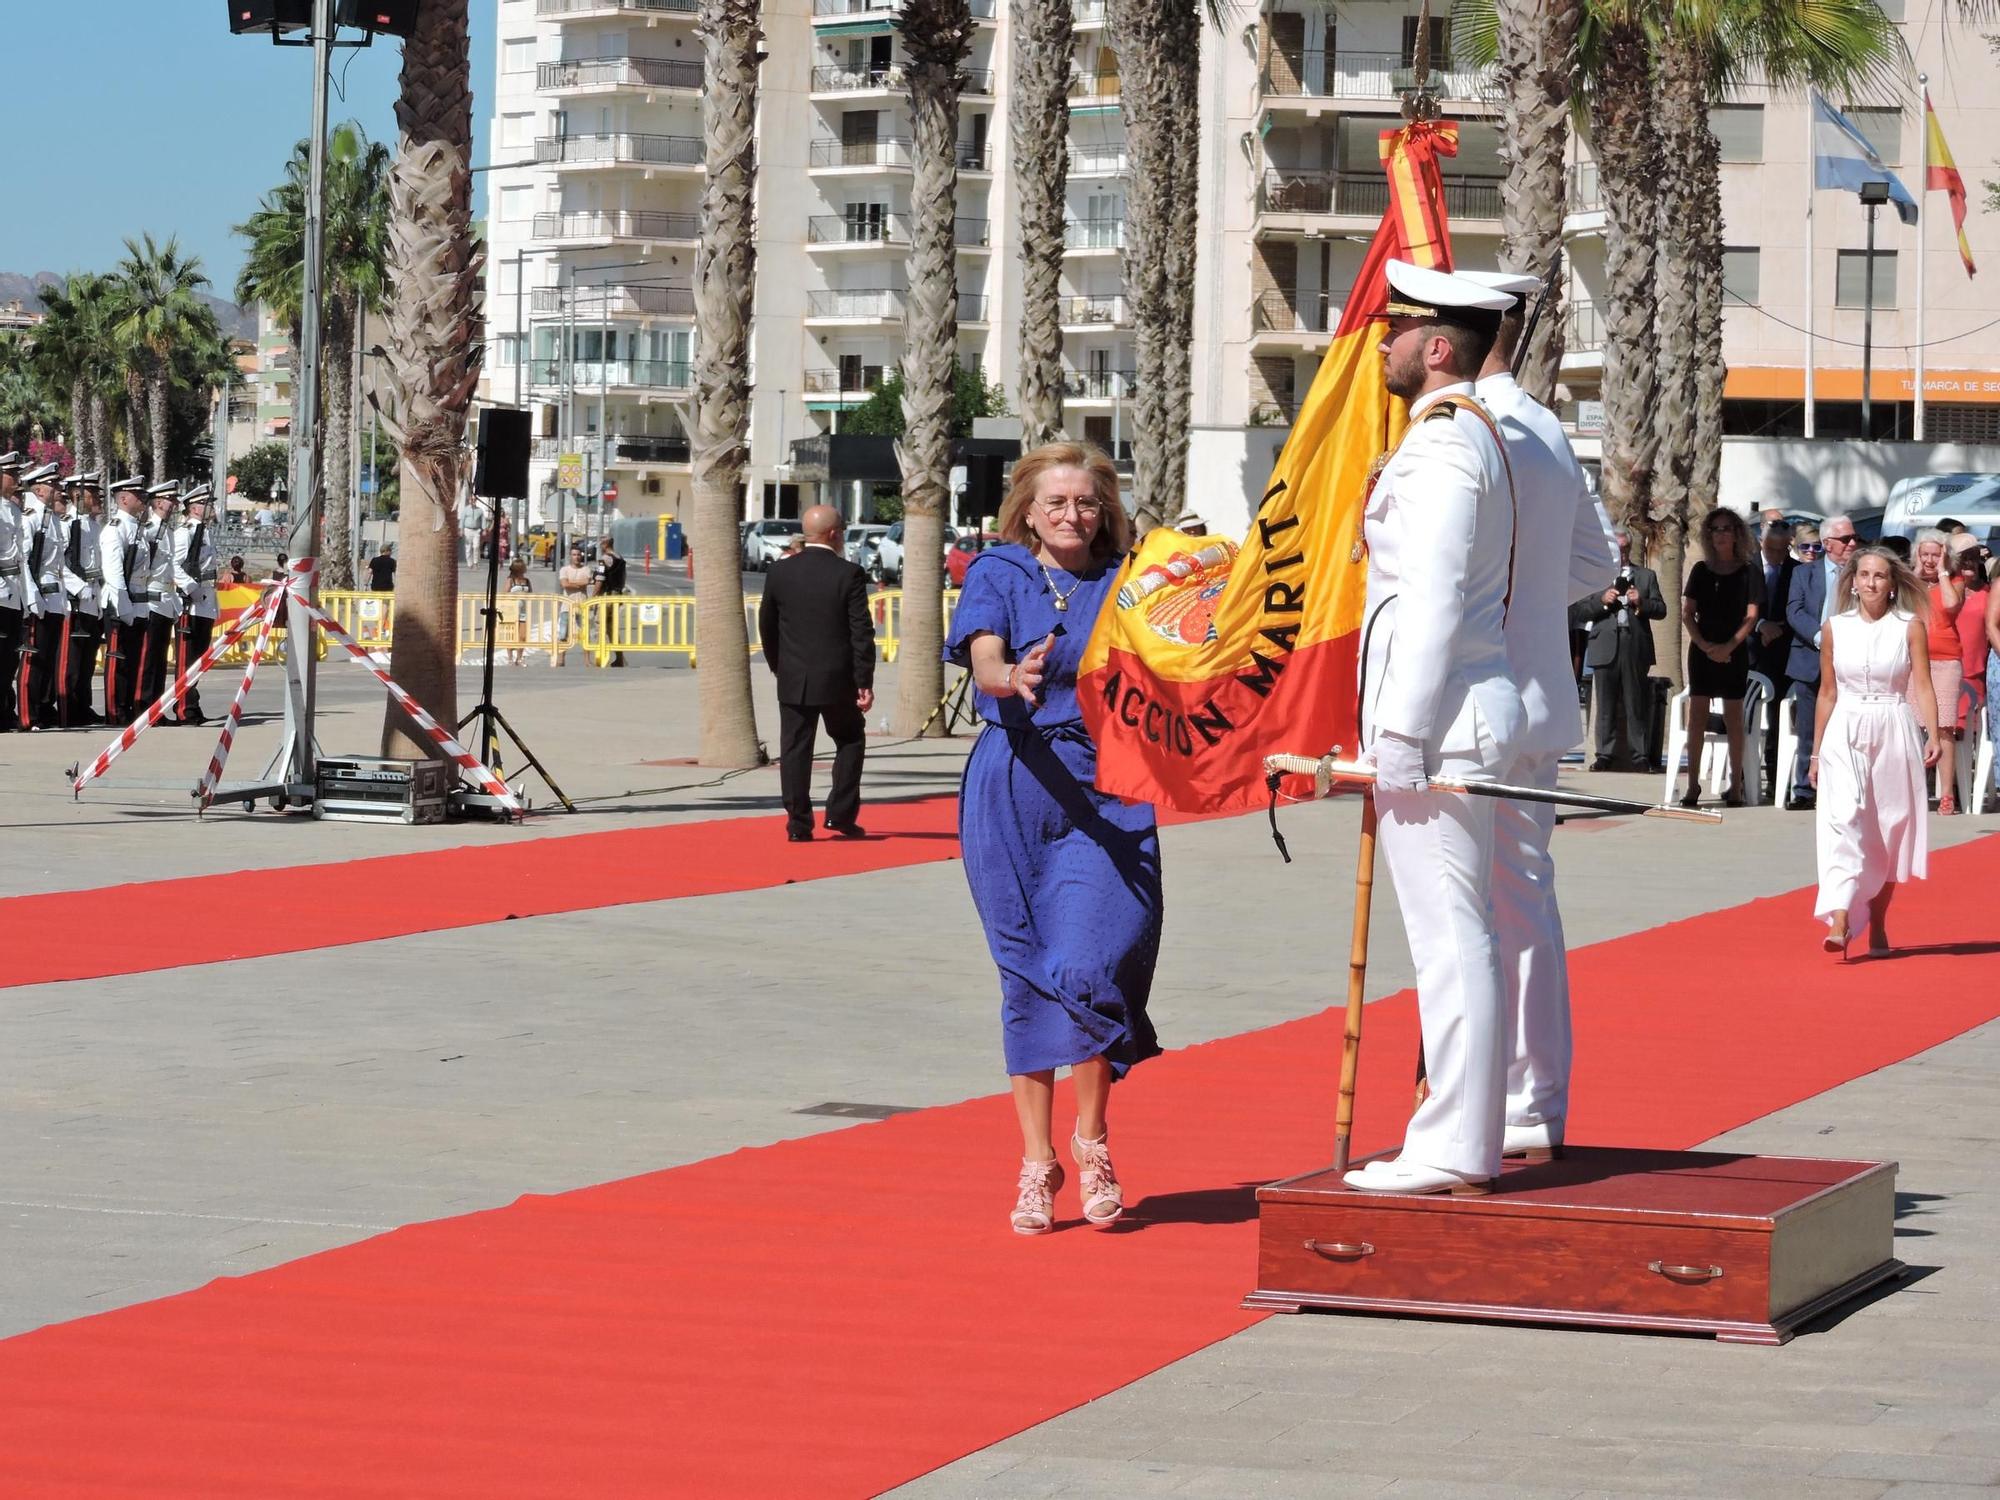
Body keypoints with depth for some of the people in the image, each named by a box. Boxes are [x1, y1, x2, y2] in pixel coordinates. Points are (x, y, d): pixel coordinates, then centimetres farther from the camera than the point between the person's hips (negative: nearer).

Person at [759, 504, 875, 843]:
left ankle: (799, 824, 1)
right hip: (837, 679, -2)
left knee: (795, 750, 4)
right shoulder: (849, 575, -10)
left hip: (793, 679, 2)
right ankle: (841, 814, 9)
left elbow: (766, 625, 9)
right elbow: (862, 633, -11)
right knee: (850, 742, 15)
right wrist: (865, 683, -7)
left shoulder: (780, 571, 0)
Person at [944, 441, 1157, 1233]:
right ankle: (1037, 1159, 13)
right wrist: (1013, 679, -33)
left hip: (1106, 789, 0)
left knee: (1092, 963, -13)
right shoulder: (997, 575, 6)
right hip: (1016, 787, 0)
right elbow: (984, 662, -11)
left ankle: (1091, 1137, 8)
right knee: (1028, 974, 4)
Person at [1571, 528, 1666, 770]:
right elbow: (1577, 611, 6)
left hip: (1636, 647, 0)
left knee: (1636, 705, -2)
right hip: (1605, 647, 0)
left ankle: (1640, 755, 0)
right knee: (1605, 705, 0)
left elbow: (1661, 610, 12)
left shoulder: (1646, 576, 16)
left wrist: (1641, 602, -6)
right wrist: (1602, 600, -9)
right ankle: (1604, 755, 4)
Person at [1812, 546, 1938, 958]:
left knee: (1889, 829, 6)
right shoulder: (1835, 629, 6)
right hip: (1845, 734, 0)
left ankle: (1877, 927, 19)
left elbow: (1923, 686, -5)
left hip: (1893, 734, 0)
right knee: (1844, 818, -16)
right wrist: (1816, 751, 13)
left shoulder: (1910, 627, 1)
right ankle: (1839, 923, -26)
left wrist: (1933, 735, -18)